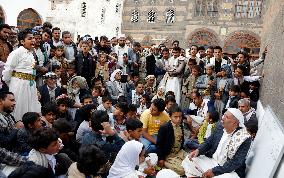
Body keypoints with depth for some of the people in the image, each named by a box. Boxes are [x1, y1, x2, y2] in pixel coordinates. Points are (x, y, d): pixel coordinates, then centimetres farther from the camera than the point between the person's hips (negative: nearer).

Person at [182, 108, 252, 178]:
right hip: (212, 160, 6)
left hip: (230, 171, -5)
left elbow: (235, 163, -23)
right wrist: (198, 150, -13)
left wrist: (215, 171, -26)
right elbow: (209, 142, 7)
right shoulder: (220, 127, -3)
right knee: (188, 160, -7)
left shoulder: (244, 139, -20)